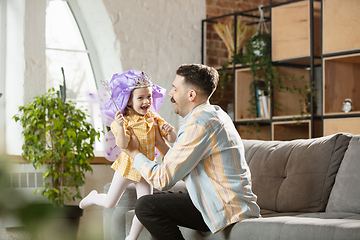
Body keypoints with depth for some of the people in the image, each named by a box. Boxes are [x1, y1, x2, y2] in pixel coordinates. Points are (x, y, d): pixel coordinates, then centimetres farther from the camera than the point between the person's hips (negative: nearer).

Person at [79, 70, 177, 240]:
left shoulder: (153, 118, -6)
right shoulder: (124, 120, -18)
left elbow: (172, 140, -4)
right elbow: (122, 145, -31)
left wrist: (169, 131, -26)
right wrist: (121, 126, -47)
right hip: (127, 168, -3)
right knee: (109, 203, 9)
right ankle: (92, 197, 43)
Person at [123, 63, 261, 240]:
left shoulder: (199, 124, -19)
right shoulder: (215, 113, 13)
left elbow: (163, 179, -15)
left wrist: (134, 152, 0)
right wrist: (158, 142, 19)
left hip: (227, 210, -11)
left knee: (145, 206, -14)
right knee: (159, 200, 20)